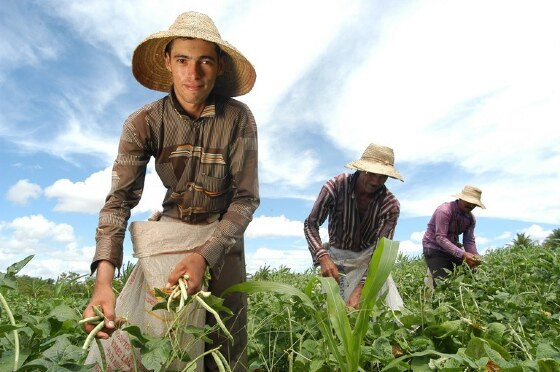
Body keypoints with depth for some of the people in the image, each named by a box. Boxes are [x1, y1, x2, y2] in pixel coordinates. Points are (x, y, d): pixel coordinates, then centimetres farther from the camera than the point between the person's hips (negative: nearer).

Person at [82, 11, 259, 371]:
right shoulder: (144, 123, -15)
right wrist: (104, 279, -33)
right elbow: (120, 199, -18)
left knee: (227, 342, 2)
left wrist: (205, 256, -32)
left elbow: (247, 198, -18)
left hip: (223, 234, -1)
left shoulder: (239, 118, -18)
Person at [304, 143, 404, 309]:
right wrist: (323, 257, -33)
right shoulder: (335, 186, -21)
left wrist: (361, 288, -36)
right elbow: (311, 224, -15)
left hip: (367, 258, 1)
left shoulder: (391, 205, -17)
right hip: (335, 257, -1)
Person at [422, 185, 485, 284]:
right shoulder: (445, 210, -23)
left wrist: (475, 256, -24)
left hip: (452, 248, 7)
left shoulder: (471, 218, 1)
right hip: (434, 248, -7)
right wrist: (462, 254, -36)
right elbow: (440, 238, -29)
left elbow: (469, 241, -3)